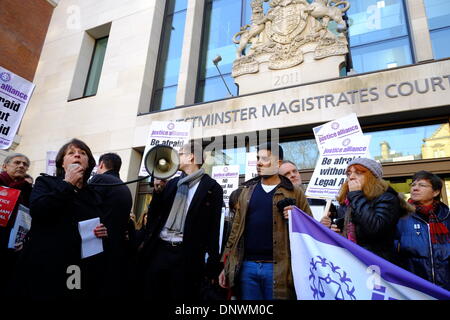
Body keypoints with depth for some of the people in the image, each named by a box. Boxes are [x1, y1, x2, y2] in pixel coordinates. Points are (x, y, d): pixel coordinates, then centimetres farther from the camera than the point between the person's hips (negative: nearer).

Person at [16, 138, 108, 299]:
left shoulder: (93, 195, 14)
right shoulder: (45, 182, 5)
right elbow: (37, 211, -15)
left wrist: (102, 232, 1)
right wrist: (67, 184, -12)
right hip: (45, 267, -3)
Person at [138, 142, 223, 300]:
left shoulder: (212, 188, -4)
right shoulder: (172, 182, 12)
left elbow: (213, 228, -4)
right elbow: (154, 214, 13)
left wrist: (213, 265, -4)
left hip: (187, 256, -5)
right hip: (159, 250, 5)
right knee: (151, 295, 14)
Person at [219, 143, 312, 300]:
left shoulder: (294, 193, 1)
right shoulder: (247, 190, 10)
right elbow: (236, 229, 12)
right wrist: (226, 265, 9)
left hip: (277, 268, -3)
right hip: (247, 266, 3)